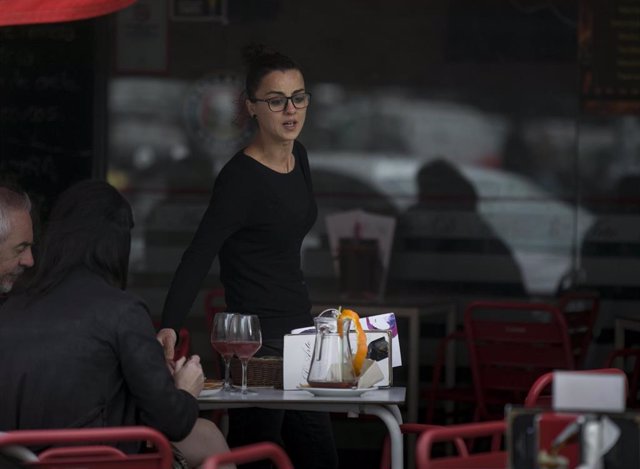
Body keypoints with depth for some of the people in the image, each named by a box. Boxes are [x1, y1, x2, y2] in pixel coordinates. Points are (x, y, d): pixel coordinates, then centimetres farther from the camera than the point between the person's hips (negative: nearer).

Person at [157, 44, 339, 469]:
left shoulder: (297, 156, 7)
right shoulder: (240, 179, -18)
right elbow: (197, 258, -25)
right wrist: (169, 327, -37)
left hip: (301, 327, 9)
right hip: (259, 339, -9)